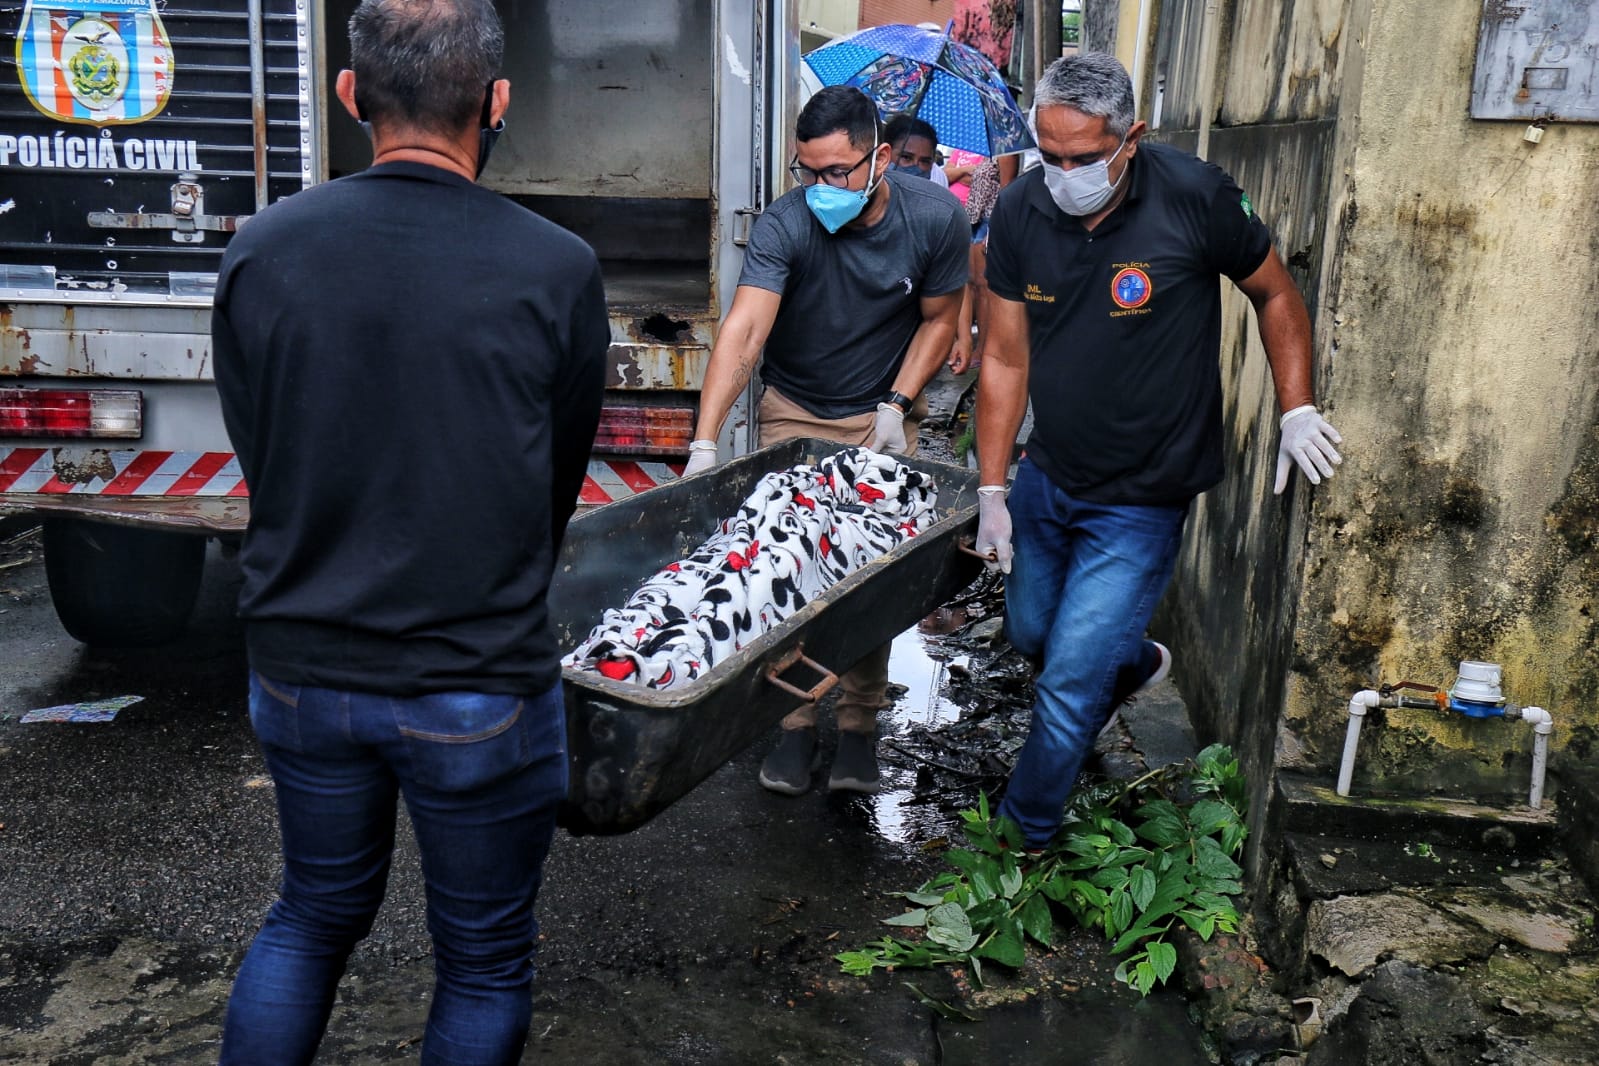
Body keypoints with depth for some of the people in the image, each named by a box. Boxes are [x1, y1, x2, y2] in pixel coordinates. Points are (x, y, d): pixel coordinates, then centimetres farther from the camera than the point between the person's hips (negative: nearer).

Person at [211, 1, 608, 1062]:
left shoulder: (261, 250, -5)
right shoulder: (556, 271, -14)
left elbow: (259, 457, 3)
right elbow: (561, 484, -2)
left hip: (299, 666, 4)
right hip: (478, 688, -3)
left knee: (316, 913, 28)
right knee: (484, 960, 18)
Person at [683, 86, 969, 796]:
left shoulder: (935, 218, -15)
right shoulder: (784, 224, -22)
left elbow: (940, 317, -1)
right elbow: (743, 329, -33)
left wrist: (896, 404, -12)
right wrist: (704, 444, -43)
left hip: (883, 415, 1)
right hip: (794, 414, 0)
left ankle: (859, 724, 17)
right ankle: (795, 721, 15)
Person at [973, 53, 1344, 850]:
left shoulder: (1194, 199, -19)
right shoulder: (1020, 212, -9)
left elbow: (1275, 294, -1)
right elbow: (1006, 359, -3)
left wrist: (1297, 409, -9)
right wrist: (991, 493, -3)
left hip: (1139, 500, -5)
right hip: (1045, 478, 5)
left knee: (1069, 682, -3)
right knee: (1029, 634, 23)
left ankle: (1020, 838, 20)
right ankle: (1137, 662, 55)